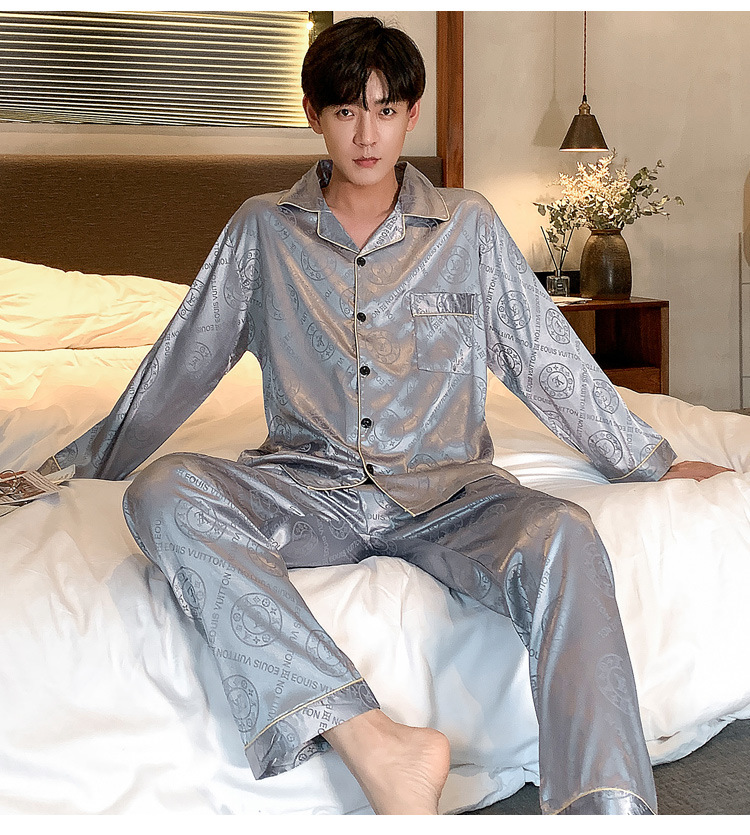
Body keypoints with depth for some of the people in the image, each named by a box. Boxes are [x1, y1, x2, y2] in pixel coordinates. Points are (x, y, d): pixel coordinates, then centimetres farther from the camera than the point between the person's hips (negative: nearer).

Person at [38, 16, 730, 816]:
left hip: (444, 489, 0)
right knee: (164, 493, -33)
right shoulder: (263, 228, 13)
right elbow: (180, 364, 19)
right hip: (307, 487, 1)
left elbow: (547, 359, 18)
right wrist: (76, 466, 23)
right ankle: (378, 747, -43)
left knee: (564, 538, -34)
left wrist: (649, 460, 20)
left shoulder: (468, 224, 12)